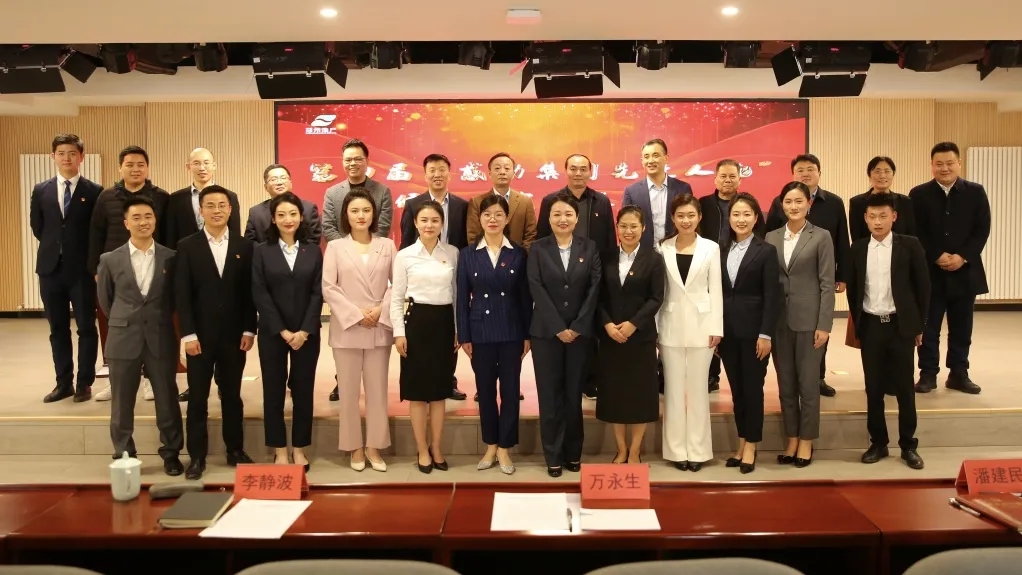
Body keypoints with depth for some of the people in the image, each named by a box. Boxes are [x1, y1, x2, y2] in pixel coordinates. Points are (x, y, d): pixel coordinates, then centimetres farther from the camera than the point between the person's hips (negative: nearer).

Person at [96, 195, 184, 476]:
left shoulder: (170, 258, 0)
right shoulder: (110, 260, 1)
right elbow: (105, 300, 12)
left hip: (161, 339, 0)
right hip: (123, 340, 0)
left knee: (167, 400, 7)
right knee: (122, 404, 8)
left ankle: (171, 454, 21)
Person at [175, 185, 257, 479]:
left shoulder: (244, 246, 5)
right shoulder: (187, 247, 1)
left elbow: (249, 292, 4)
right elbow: (182, 294, -4)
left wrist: (249, 329, -2)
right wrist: (188, 334, -10)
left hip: (234, 334, 1)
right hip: (200, 335, -1)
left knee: (232, 395, 10)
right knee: (198, 398, 5)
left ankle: (235, 450, 22)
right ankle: (197, 456, 15)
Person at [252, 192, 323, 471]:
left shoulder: (313, 251, 5)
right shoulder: (261, 251, 2)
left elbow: (318, 293, 0)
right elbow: (259, 294, -4)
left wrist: (304, 330, -11)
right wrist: (283, 331, -11)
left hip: (307, 333, 1)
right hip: (272, 333, -1)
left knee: (303, 391, 5)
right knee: (274, 391, 4)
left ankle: (299, 449, 16)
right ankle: (280, 450, 15)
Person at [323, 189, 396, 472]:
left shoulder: (387, 245, 6)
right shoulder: (335, 247, 2)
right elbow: (328, 288, -5)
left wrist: (381, 311, -11)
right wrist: (356, 315, -11)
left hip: (380, 329, 1)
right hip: (347, 329, -1)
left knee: (377, 390, 7)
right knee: (349, 391, 6)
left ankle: (374, 446, 19)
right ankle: (355, 447, 18)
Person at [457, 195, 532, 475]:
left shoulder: (519, 254, 1)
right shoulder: (468, 254, 2)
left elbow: (526, 297, 2)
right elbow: (462, 298, 2)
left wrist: (527, 334, -1)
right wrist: (464, 336, -2)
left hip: (511, 332, 0)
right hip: (481, 332, 0)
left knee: (510, 390, 4)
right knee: (485, 390, 9)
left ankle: (504, 448, 17)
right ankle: (490, 446, 23)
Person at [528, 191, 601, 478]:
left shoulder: (589, 247, 5)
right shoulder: (538, 248, 2)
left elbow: (594, 288, -1)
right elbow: (536, 289, -6)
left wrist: (577, 327, -10)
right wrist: (558, 328, -12)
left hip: (580, 332, 1)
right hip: (546, 332, -1)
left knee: (574, 394, 7)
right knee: (550, 395, 2)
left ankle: (573, 453, 19)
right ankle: (553, 456, 13)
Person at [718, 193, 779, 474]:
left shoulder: (766, 251, -4)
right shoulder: (722, 250, 8)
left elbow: (772, 296, -8)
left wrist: (766, 334, -13)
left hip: (753, 329, -4)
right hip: (727, 329, 4)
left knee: (753, 388, 3)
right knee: (736, 389, 10)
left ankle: (751, 446, 13)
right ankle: (742, 442, 21)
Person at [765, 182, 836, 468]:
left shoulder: (821, 237, -2)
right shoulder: (771, 238, 7)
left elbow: (827, 284, -5)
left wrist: (824, 325, -10)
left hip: (808, 319, -3)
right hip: (778, 320, 3)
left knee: (808, 382, 4)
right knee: (785, 383, 9)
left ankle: (806, 441, 17)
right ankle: (791, 439, 21)